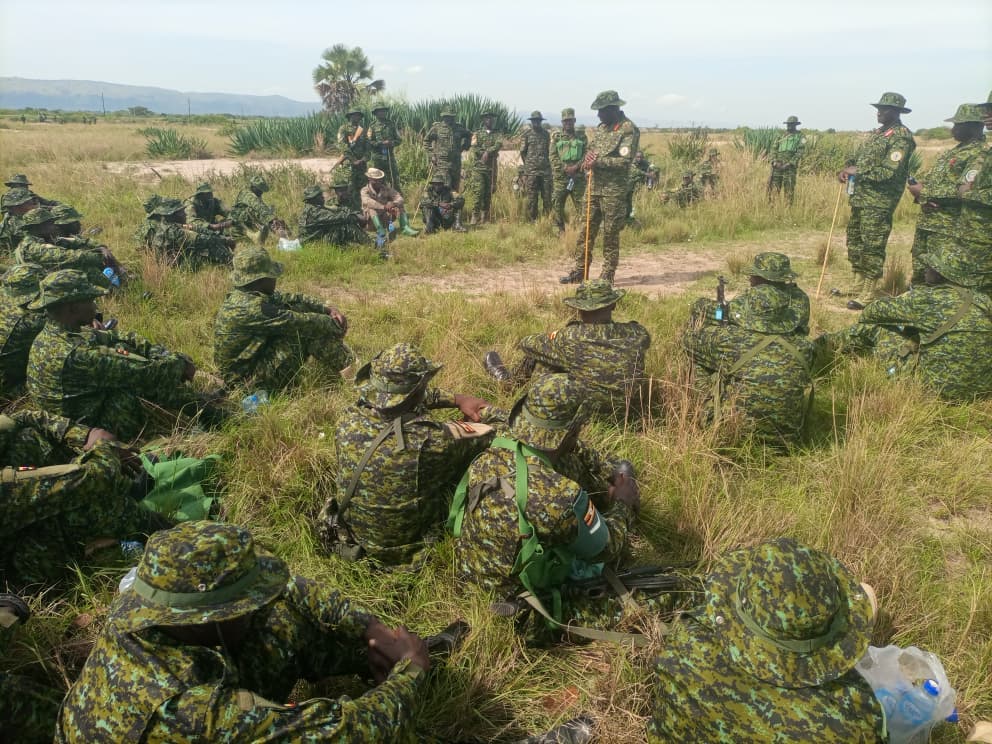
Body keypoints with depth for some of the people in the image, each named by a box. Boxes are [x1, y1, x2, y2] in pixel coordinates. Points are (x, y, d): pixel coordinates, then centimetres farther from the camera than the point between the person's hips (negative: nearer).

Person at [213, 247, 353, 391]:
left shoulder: (255, 295, 1)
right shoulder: (250, 308, -28)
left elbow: (294, 300, 7)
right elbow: (299, 322, -24)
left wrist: (329, 309, -3)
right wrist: (332, 323, -10)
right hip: (248, 378, -10)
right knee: (309, 330, -17)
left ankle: (349, 364, 8)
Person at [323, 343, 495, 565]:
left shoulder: (349, 419, -19)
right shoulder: (431, 440, -34)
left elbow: (398, 395, 1)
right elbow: (491, 433, -14)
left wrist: (458, 399, 6)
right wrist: (490, 411, 8)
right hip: (409, 551, -4)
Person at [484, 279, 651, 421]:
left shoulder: (571, 338, -20)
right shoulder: (638, 334, -11)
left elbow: (527, 344, -3)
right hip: (628, 416, 4)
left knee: (543, 357, 9)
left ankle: (509, 381, 37)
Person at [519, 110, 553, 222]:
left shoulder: (546, 133, 12)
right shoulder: (526, 133, 2)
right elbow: (522, 152, 4)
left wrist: (545, 162, 15)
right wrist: (528, 165, 8)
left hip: (546, 170, 3)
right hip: (531, 171, -3)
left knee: (547, 197, 2)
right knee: (532, 197, -1)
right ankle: (531, 220, 5)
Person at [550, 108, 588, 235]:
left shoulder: (581, 136, 9)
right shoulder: (556, 136, 7)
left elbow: (587, 154, 3)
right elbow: (552, 156, 1)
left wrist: (576, 167, -13)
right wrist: (565, 168, -11)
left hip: (578, 177, 0)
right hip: (560, 177, 0)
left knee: (581, 205, -1)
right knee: (557, 205, 2)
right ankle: (560, 231, 14)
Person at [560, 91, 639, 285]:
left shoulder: (628, 129, -9)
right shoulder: (601, 127, 15)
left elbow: (625, 161, -17)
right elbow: (590, 149, 22)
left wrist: (598, 162, -19)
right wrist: (588, 158, -2)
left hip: (613, 190, -7)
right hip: (594, 186, 7)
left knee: (610, 233, 0)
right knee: (586, 230, 8)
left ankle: (608, 275, 8)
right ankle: (580, 271, 14)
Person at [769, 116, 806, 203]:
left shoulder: (800, 136, 6)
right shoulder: (781, 135, 19)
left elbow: (800, 152, -4)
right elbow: (774, 148, 12)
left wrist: (789, 164, -15)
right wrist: (775, 161, -6)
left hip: (790, 166, -3)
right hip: (777, 166, 3)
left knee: (789, 190, -5)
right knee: (773, 189, 0)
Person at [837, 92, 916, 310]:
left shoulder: (901, 137, -11)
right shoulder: (877, 133, 17)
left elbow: (889, 172, -20)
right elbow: (858, 156, 23)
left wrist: (857, 171, -13)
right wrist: (847, 169, 2)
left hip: (878, 202, -9)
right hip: (859, 198, 9)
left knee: (872, 248, -7)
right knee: (855, 243, 15)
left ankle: (867, 296, -3)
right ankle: (857, 287, 28)